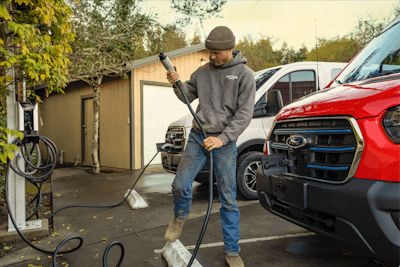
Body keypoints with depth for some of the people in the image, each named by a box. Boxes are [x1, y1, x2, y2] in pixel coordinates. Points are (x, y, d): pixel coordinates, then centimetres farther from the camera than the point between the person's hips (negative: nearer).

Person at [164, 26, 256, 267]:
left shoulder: (244, 75, -4)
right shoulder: (203, 71, 8)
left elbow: (244, 113, -9)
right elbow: (188, 96, 18)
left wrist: (222, 138, -19)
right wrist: (177, 83, -3)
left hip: (225, 142, -3)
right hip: (198, 137, 3)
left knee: (228, 199, 3)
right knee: (180, 185, -3)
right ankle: (181, 216, 32)